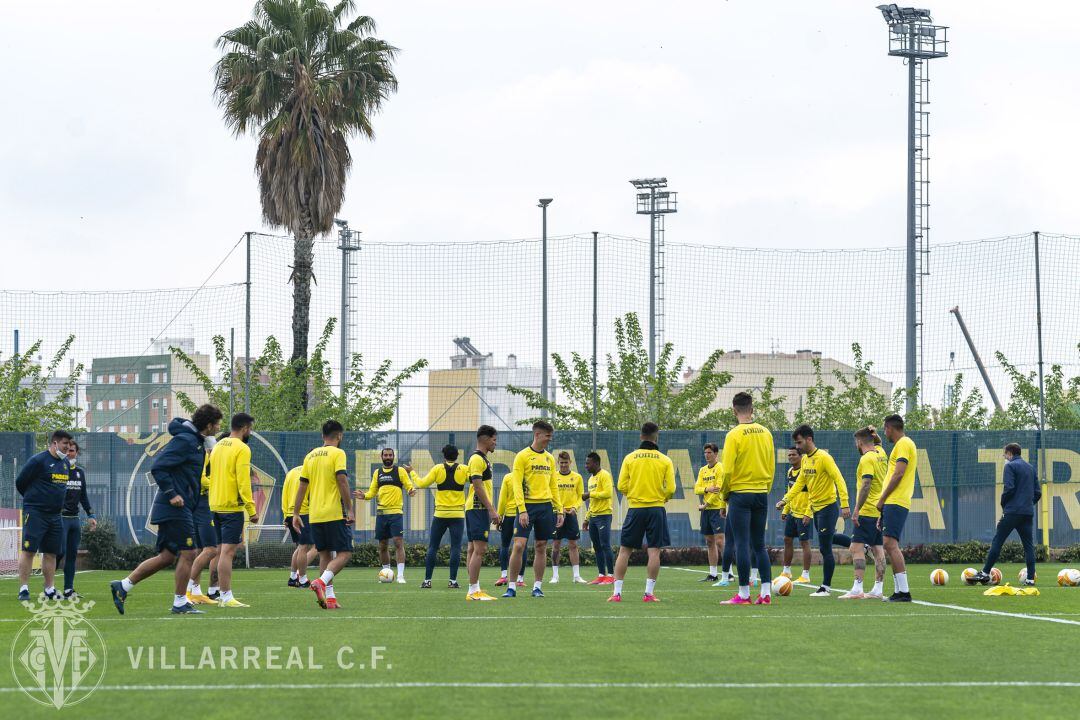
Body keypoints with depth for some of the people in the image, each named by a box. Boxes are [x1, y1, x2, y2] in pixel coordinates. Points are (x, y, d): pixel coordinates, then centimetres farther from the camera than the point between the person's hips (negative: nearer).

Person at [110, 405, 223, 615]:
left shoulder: (195, 441, 17)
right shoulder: (184, 440, -14)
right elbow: (158, 467, -19)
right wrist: (171, 494, -21)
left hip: (173, 509, 10)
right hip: (175, 509, -10)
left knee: (166, 557, 10)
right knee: (188, 553, -6)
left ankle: (123, 586, 12)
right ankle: (180, 603, 0)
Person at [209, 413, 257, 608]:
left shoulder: (218, 446, 14)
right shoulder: (242, 449, -11)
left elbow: (206, 475, 16)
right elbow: (243, 482, -16)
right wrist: (251, 510, -14)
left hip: (215, 506, 8)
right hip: (232, 507, -8)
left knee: (221, 551, 14)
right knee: (228, 551, -11)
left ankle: (222, 594, 18)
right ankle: (226, 597, -14)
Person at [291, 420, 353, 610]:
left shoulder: (311, 456, 13)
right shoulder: (338, 454, -6)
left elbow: (302, 485, 12)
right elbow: (342, 481, -16)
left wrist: (295, 514, 15)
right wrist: (349, 510, -14)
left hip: (314, 515, 6)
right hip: (335, 514, -6)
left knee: (325, 555, 12)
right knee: (344, 553, -2)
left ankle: (329, 597, 5)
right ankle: (321, 582, -24)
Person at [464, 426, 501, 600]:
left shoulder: (483, 459, 19)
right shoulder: (477, 459, -13)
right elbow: (478, 487, -19)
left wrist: (491, 509, 23)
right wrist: (491, 510, -20)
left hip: (475, 509, 11)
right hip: (478, 509, -11)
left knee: (473, 549, 10)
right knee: (479, 549, -12)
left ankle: (475, 590, 11)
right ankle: (473, 591, -15)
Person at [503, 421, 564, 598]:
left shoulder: (549, 458, 14)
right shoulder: (523, 456, -4)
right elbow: (517, 485, -9)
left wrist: (559, 510, 10)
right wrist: (522, 510, -17)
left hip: (545, 507, 5)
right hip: (528, 505, -5)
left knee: (541, 547, 5)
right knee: (519, 545, -10)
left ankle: (537, 587, 11)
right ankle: (512, 587, -4)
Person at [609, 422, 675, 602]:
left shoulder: (629, 458, 2)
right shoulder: (665, 460, 0)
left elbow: (621, 486, -1)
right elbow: (670, 489, -4)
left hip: (635, 508, 1)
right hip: (656, 509, -1)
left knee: (624, 550, 6)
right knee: (654, 551, 0)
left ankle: (617, 593, 2)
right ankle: (649, 593, -5)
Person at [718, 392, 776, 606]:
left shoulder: (734, 435, -11)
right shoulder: (765, 433, 6)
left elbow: (727, 470, -13)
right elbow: (771, 467, 10)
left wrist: (724, 496, 1)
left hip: (740, 494, -5)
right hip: (762, 493, 5)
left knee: (742, 544, -2)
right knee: (759, 545, 11)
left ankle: (744, 594, -3)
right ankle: (766, 593, 7)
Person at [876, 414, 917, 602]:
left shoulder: (903, 444, -9)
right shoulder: (904, 444, 22)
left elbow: (898, 475, -17)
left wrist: (882, 499, -13)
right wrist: (884, 502, 24)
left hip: (895, 502, -10)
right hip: (894, 503, 10)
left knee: (890, 544, -15)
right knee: (891, 546, 11)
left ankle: (903, 591, -21)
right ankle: (898, 591, 11)